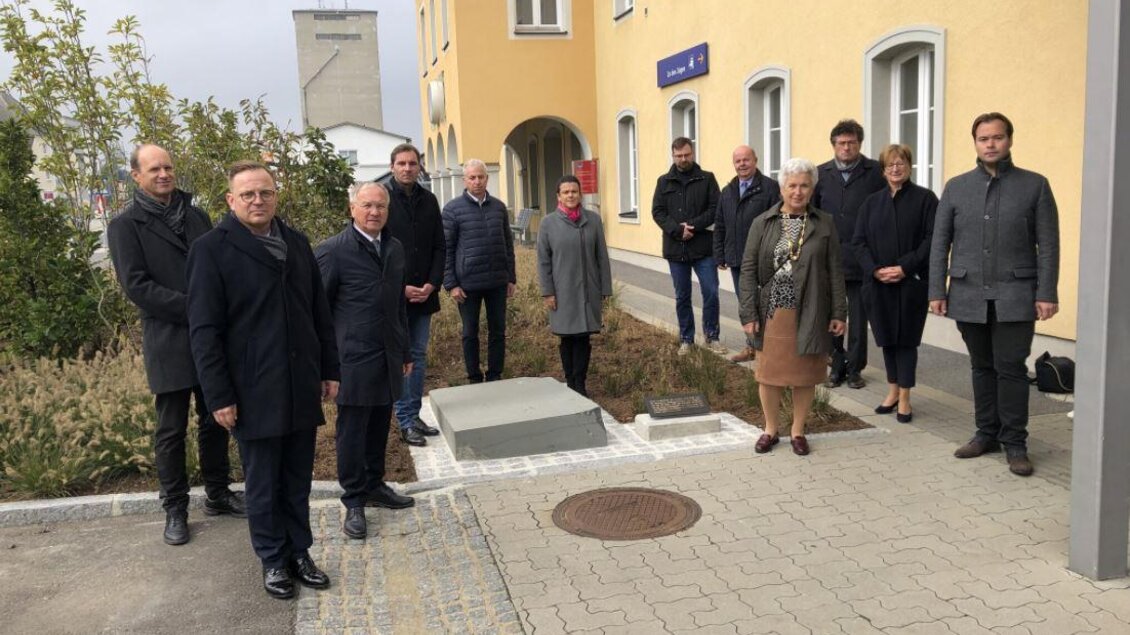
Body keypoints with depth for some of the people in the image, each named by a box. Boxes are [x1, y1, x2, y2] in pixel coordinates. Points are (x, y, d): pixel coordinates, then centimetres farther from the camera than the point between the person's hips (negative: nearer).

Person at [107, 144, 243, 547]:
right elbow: (136, 286, -11)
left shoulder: (195, 216, 11)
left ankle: (218, 494, 26)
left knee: (215, 420, 12)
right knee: (172, 429, 4)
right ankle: (175, 509, 16)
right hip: (169, 343, -4)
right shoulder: (126, 225, -3)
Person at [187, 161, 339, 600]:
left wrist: (329, 369, 10)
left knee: (298, 480, 13)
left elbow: (320, 312, 13)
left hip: (302, 387, 4)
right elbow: (204, 330, -9)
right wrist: (219, 396, -12)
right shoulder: (211, 250, -6)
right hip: (254, 392, -4)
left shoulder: (297, 243, 9)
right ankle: (273, 560, 24)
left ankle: (299, 552, 27)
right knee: (262, 484, 9)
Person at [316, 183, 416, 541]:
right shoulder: (333, 251, -9)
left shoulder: (394, 248, 11)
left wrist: (405, 351, 19)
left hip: (388, 358, 6)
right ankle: (354, 502, 15)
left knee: (379, 426, 15)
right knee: (352, 431, 3)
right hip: (354, 360, -6)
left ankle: (374, 485, 31)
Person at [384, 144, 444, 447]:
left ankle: (414, 416, 19)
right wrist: (401, 288, -12)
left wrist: (432, 284, -3)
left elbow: (439, 248, 10)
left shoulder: (428, 201, 8)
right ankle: (406, 422, 7)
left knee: (418, 356, 10)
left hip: (424, 294, 5)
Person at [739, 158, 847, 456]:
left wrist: (839, 312, -1)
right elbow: (748, 270, -1)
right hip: (772, 313, 0)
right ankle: (770, 429, 26)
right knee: (770, 372, 8)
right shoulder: (762, 223, 1)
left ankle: (798, 431, 25)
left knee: (804, 374, 8)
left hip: (809, 314, 0)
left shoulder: (825, 224, 2)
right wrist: (749, 314, -6)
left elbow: (835, 271, 3)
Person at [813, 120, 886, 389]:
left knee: (858, 319, 7)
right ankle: (837, 366, 23)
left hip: (861, 261, -2)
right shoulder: (821, 174, 5)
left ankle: (855, 368, 19)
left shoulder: (875, 172, -3)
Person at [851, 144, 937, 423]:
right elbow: (859, 241, 5)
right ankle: (892, 392, 24)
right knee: (887, 338, 11)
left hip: (911, 282, -3)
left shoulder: (925, 198, -2)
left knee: (906, 339, 1)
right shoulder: (872, 202, 10)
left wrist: (905, 267, -17)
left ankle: (904, 399, 10)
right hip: (878, 283, 4)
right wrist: (875, 269, -10)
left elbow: (932, 239, -8)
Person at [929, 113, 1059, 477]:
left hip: (1014, 296, -2)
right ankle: (987, 433, 22)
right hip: (969, 295, 2)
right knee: (982, 367, 11)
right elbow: (940, 243, 8)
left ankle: (1014, 443, 8)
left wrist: (1047, 293, -8)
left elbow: (1048, 244, 0)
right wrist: (937, 291, 2)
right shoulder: (956, 187, 8)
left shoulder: (1035, 186, 2)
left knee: (1011, 368, -2)